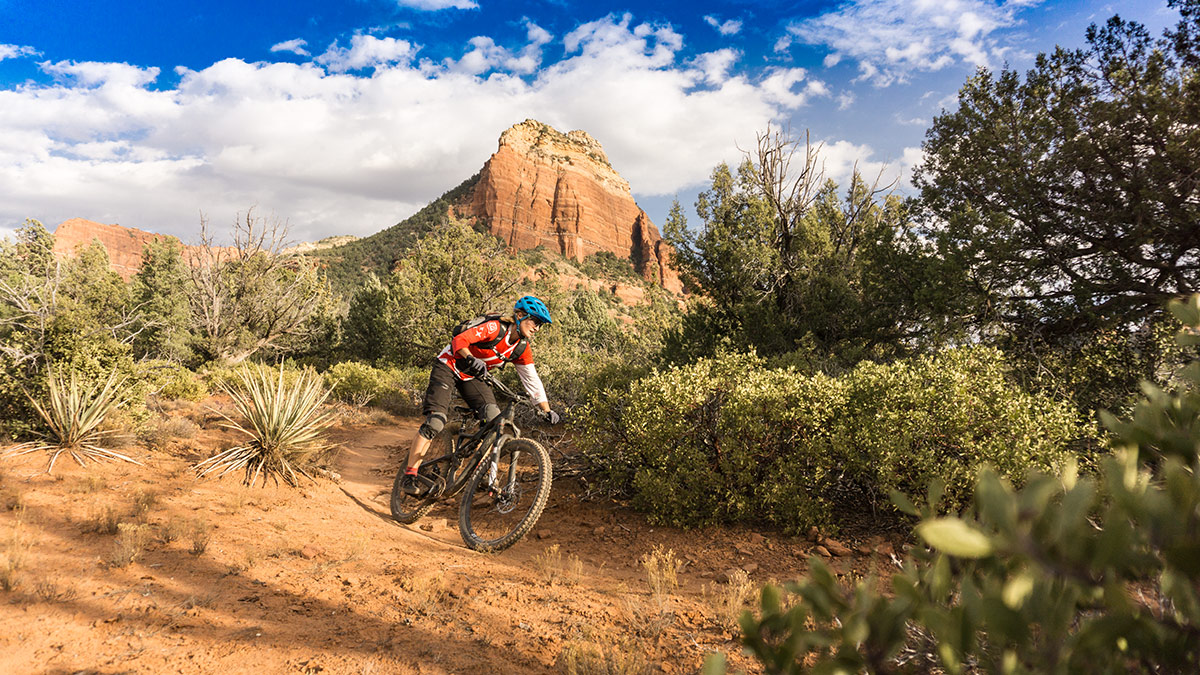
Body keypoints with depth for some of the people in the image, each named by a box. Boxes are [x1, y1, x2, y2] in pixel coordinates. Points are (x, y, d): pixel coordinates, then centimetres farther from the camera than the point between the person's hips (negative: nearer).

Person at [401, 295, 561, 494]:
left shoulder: (521, 349, -4)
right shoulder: (495, 328, -25)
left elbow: (532, 380, -2)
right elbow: (459, 340, -32)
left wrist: (546, 410, -11)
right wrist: (471, 359, -52)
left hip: (470, 377, 6)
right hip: (448, 366, -6)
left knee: (495, 419, -13)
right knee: (435, 421, -17)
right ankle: (410, 474, -6)